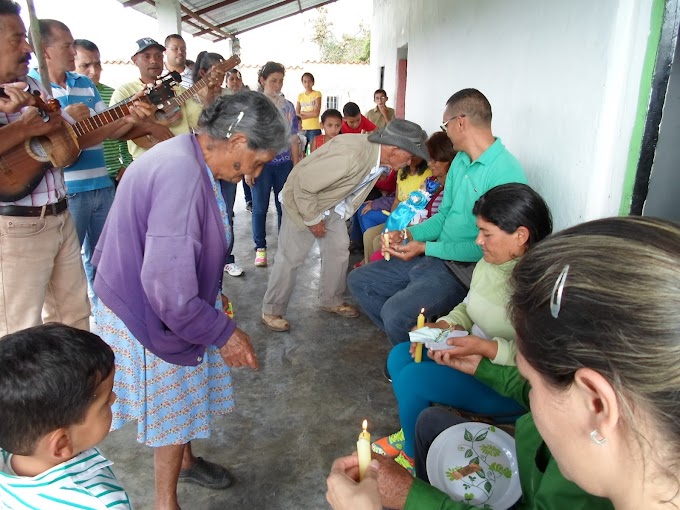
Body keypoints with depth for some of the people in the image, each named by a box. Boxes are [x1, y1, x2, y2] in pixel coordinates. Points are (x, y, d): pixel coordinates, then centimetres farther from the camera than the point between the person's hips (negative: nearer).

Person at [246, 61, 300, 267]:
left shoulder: (288, 106, 7)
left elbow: (293, 139, 8)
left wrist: (296, 167, 4)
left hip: (284, 164, 2)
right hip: (261, 163, -2)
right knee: (260, 208, 3)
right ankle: (260, 248, 15)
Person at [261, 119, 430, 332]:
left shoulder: (378, 154, -11)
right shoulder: (350, 155, -38)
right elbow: (303, 185, -32)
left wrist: (342, 211, 7)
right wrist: (313, 219, -20)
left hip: (331, 204, 8)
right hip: (302, 200, -8)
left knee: (339, 249, 11)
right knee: (291, 257, -2)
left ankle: (331, 300, 29)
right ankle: (271, 311, 14)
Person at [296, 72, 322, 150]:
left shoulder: (317, 94, 1)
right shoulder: (300, 96, 12)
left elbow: (316, 113, -9)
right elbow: (296, 114, 5)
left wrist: (303, 113, 0)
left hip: (314, 129, -4)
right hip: (302, 129, 4)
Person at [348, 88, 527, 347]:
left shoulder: (506, 173, -19)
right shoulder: (460, 160, 9)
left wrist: (426, 247, -16)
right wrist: (409, 234, -1)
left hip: (463, 269, -9)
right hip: (434, 255, 9)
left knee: (395, 311, -28)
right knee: (359, 281, 7)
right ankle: (407, 338, 14)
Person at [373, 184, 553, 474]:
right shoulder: (490, 263, -1)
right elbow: (467, 308, 14)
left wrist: (485, 347, -31)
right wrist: (443, 326, -5)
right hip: (475, 356, 9)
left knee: (413, 378, -18)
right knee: (399, 356, -1)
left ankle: (413, 457, 10)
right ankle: (409, 433, 20)